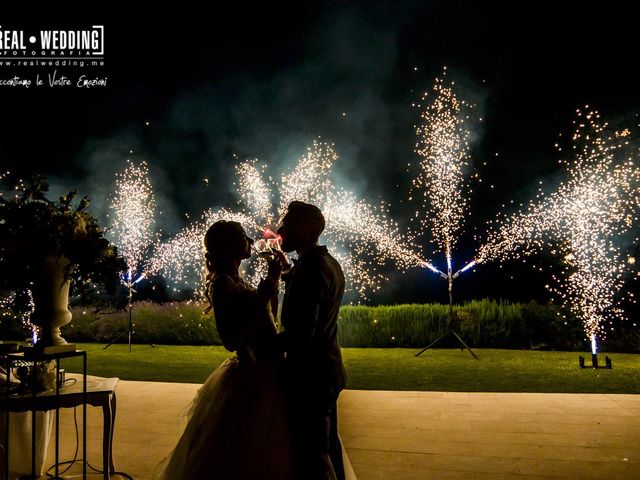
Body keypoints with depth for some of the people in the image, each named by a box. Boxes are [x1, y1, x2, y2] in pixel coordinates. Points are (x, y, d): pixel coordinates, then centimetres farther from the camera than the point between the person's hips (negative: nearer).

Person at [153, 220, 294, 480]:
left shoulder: (235, 280, 9)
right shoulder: (222, 283, -16)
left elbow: (264, 326, 16)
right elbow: (231, 340, -25)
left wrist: (271, 282, 13)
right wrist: (262, 299, -22)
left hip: (264, 376, 9)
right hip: (249, 381, -9)